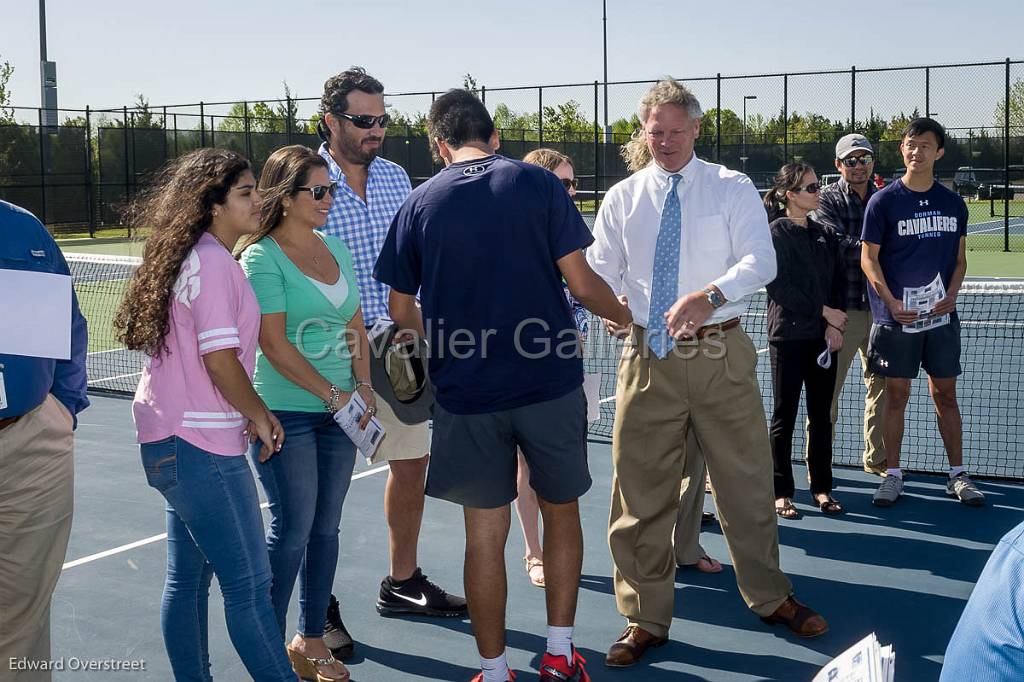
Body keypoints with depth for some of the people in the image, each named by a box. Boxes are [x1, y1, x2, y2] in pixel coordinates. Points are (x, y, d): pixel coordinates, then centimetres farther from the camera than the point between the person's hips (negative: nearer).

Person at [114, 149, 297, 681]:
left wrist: (246, 414, 13)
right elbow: (220, 360, -20)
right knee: (249, 585, -4)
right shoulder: (213, 262, -16)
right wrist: (259, 415, -6)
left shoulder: (190, 258, 14)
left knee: (188, 578, 15)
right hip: (199, 447, -10)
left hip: (172, 443, 10)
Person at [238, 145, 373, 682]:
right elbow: (274, 343, -15)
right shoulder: (262, 257, -9)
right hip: (285, 411, -6)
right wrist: (333, 394, -15)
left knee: (326, 527, 10)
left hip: (339, 411, 7)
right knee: (292, 529, -3)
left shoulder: (337, 249, 12)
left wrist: (364, 387, 3)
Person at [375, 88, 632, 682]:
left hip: (466, 390, 1)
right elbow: (581, 282, -5)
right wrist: (623, 314, 14)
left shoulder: (419, 203, 2)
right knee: (561, 510, 18)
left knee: (486, 532, 10)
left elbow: (402, 310, 7)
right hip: (550, 382, 0)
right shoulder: (538, 184, -3)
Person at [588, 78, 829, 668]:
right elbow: (599, 272, 4)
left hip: (721, 354, -1)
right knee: (642, 488, 4)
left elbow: (761, 261, -10)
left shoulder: (732, 189, 1)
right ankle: (647, 619, 19)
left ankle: (770, 597, 31)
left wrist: (711, 295, -29)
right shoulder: (622, 199, 7)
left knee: (746, 479, 10)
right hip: (648, 355, 1)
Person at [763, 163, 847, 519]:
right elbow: (780, 287, -13)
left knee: (821, 415, 9)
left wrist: (833, 326, -4)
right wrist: (824, 311, -12)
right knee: (784, 416, 2)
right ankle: (781, 492, 9)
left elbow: (839, 281, 10)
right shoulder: (776, 234, -6)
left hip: (824, 336, 6)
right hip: (788, 336, -5)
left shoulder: (824, 235, 12)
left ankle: (821, 487, 19)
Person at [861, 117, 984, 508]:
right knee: (896, 395, 2)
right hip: (896, 317, -3)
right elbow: (868, 258, -3)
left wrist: (951, 295, -6)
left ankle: (957, 475, 16)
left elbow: (959, 259, 13)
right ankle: (892, 475, 11)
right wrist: (893, 304, -14)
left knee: (945, 395, 8)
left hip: (941, 315, 3)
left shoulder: (953, 203, 8)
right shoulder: (883, 201, -3)